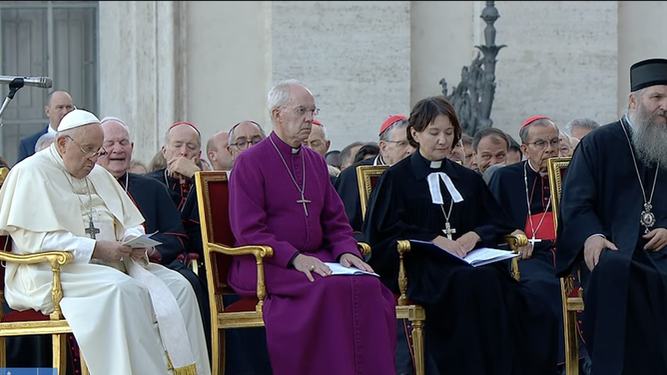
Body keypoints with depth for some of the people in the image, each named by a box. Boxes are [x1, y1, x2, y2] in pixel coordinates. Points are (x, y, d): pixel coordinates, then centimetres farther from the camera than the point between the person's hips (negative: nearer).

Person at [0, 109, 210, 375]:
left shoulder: (98, 174, 22)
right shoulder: (31, 173, -4)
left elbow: (131, 225, 23)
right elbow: (31, 238, -15)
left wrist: (134, 242, -4)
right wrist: (95, 249, -19)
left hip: (111, 265, 8)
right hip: (55, 271, -8)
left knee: (177, 286, -14)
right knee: (123, 289, -35)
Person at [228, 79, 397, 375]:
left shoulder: (316, 162, 19)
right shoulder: (250, 162, -1)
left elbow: (336, 221, 20)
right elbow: (247, 231, -9)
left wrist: (346, 251, -3)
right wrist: (294, 258, -20)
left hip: (315, 259, 6)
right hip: (266, 265, -6)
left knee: (369, 286, -24)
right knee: (329, 289, -34)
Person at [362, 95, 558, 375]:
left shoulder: (468, 179, 25)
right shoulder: (396, 179, 10)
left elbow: (498, 222, 18)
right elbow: (385, 229, -2)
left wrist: (474, 235, -5)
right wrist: (434, 239, -13)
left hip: (469, 261, 4)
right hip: (422, 267, -4)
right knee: (477, 282, -37)